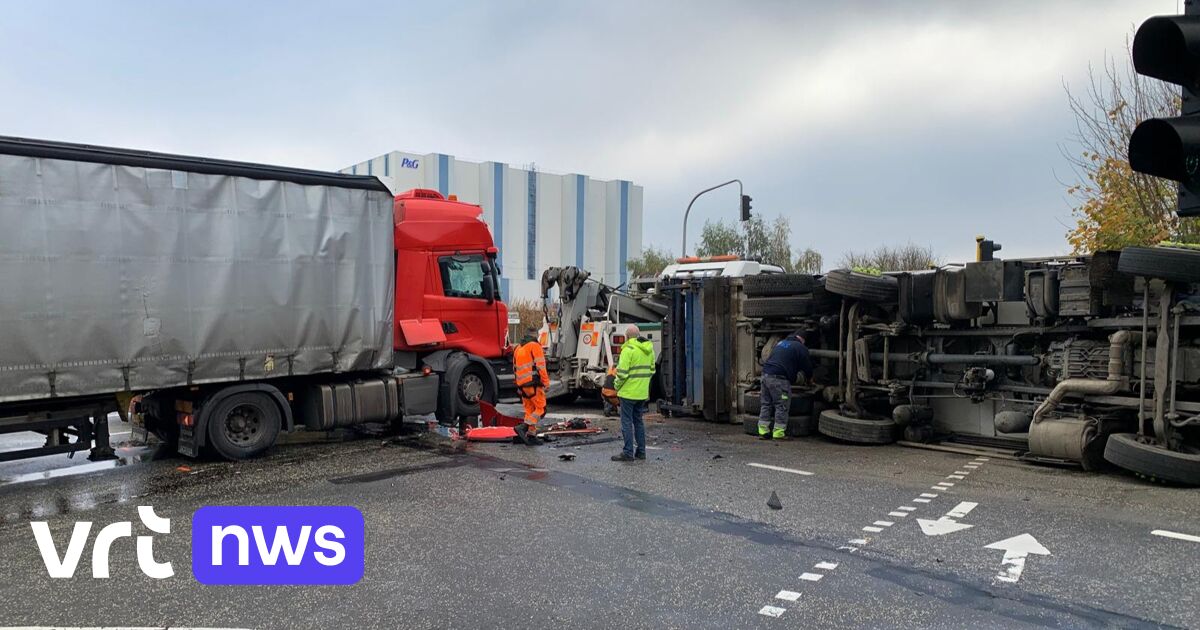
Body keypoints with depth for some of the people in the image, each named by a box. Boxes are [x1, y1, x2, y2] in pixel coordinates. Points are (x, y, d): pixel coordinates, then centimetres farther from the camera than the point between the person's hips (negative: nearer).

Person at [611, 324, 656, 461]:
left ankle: (628, 453, 0)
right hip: (643, 392, 8)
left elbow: (622, 372, -17)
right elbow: (651, 369, 15)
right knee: (638, 421, 16)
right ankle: (641, 452, 19)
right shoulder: (649, 349, 10)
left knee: (627, 422, -1)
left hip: (628, 392, -8)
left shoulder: (628, 349, -15)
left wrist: (617, 386, -2)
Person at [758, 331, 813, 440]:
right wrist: (809, 377, 28)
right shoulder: (800, 348, 1)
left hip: (766, 374, 8)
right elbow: (807, 366, 6)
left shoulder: (780, 343, 24)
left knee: (766, 404, 13)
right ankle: (778, 433, -1)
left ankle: (763, 431, 15)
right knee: (782, 406, -1)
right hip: (779, 378, -8)